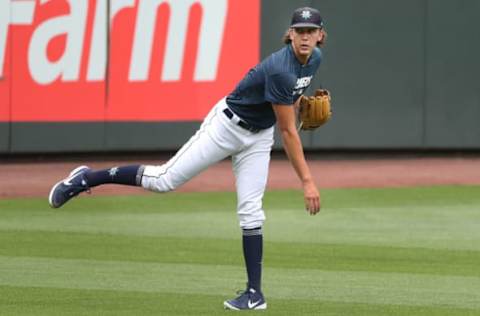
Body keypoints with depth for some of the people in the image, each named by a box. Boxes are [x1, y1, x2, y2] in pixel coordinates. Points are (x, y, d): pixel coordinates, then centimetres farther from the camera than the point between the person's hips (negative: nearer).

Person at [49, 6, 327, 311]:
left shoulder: (315, 58, -6)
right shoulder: (280, 69, -32)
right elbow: (288, 131, -29)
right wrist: (307, 180, -29)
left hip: (258, 137, 7)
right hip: (228, 124, -7)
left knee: (250, 211, 0)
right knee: (164, 179, -9)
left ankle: (255, 294, 1)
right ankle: (86, 179, 6)